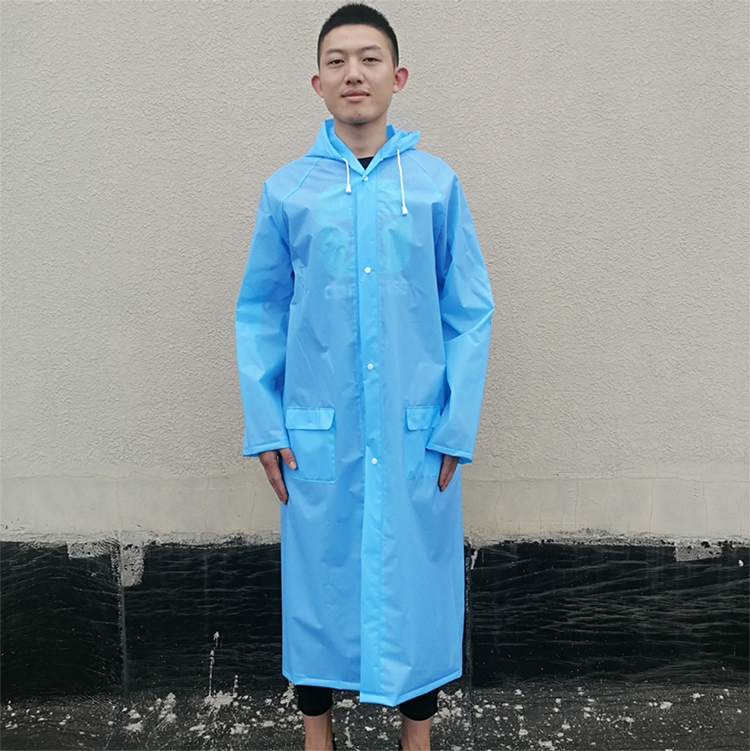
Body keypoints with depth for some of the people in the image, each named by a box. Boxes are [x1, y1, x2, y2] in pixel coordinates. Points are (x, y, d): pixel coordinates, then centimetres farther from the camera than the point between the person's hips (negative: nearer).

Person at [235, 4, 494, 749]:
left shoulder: (437, 184, 0)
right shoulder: (286, 190, 2)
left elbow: (469, 313, 1)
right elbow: (259, 312, 5)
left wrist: (457, 427, -4)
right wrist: (263, 425, -1)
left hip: (416, 432, 0)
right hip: (317, 434, 1)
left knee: (415, 576, 10)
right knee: (319, 577, 12)